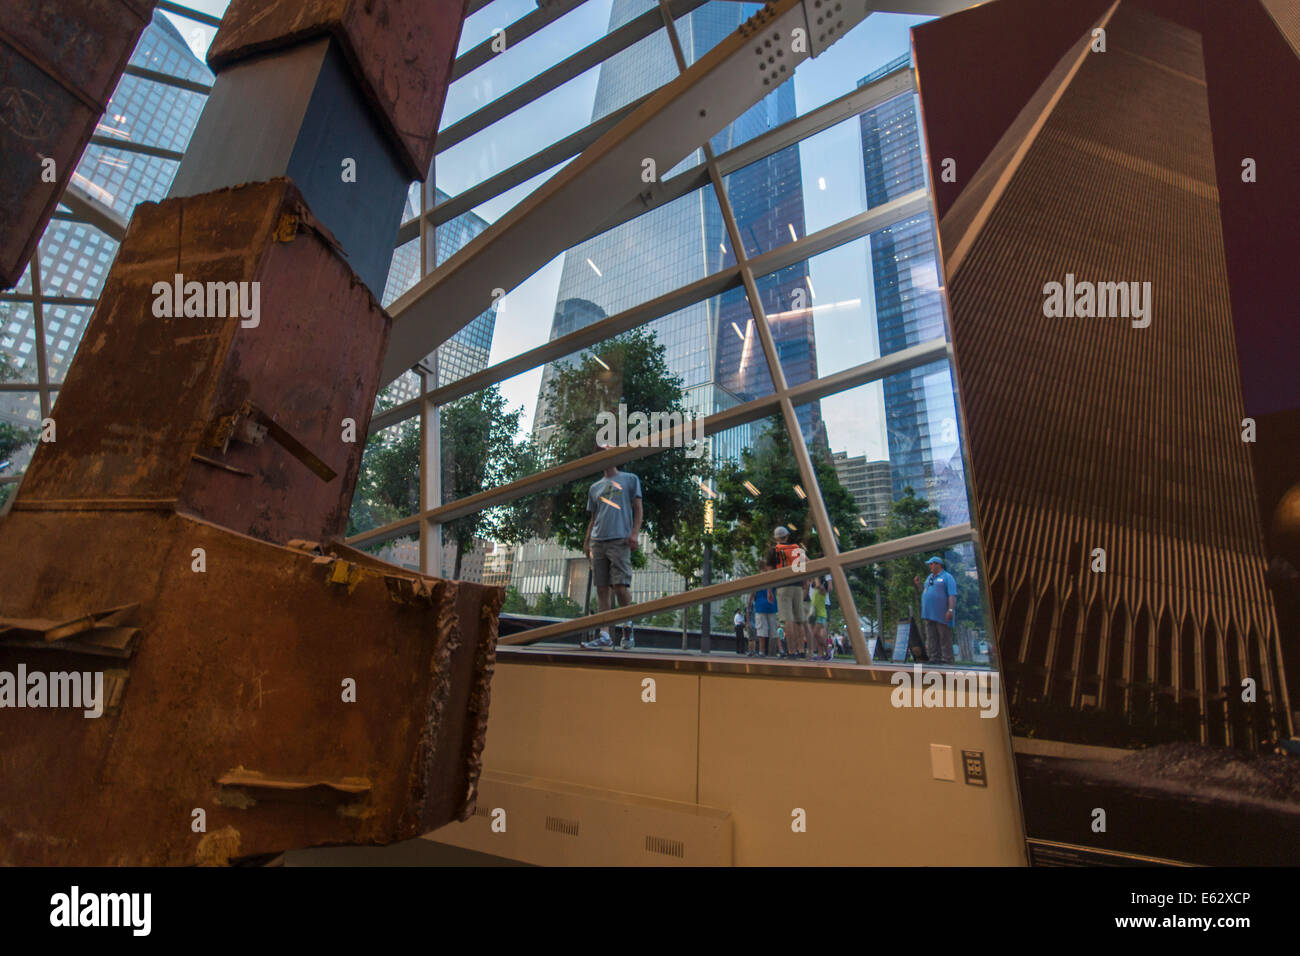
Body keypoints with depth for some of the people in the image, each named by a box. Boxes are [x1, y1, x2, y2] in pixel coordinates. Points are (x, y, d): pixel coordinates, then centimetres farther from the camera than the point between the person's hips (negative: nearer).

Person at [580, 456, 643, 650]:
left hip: (619, 539, -4)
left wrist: (635, 532, -8)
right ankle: (605, 635, 4)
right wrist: (587, 542, 12)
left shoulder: (630, 479, 13)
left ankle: (627, 628, 10)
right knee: (602, 588, 1)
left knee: (620, 585, -11)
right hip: (598, 541, 5)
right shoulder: (595, 487, 23)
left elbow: (637, 509, 5)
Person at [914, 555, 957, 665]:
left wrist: (951, 610, -22)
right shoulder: (929, 577, 20)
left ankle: (946, 661, 1)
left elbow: (952, 595, -13)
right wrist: (919, 584, 12)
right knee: (931, 639, 8)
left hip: (942, 616, -7)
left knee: (945, 639, -2)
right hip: (929, 615, 7)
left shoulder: (947, 577, -3)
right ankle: (934, 660, 13)